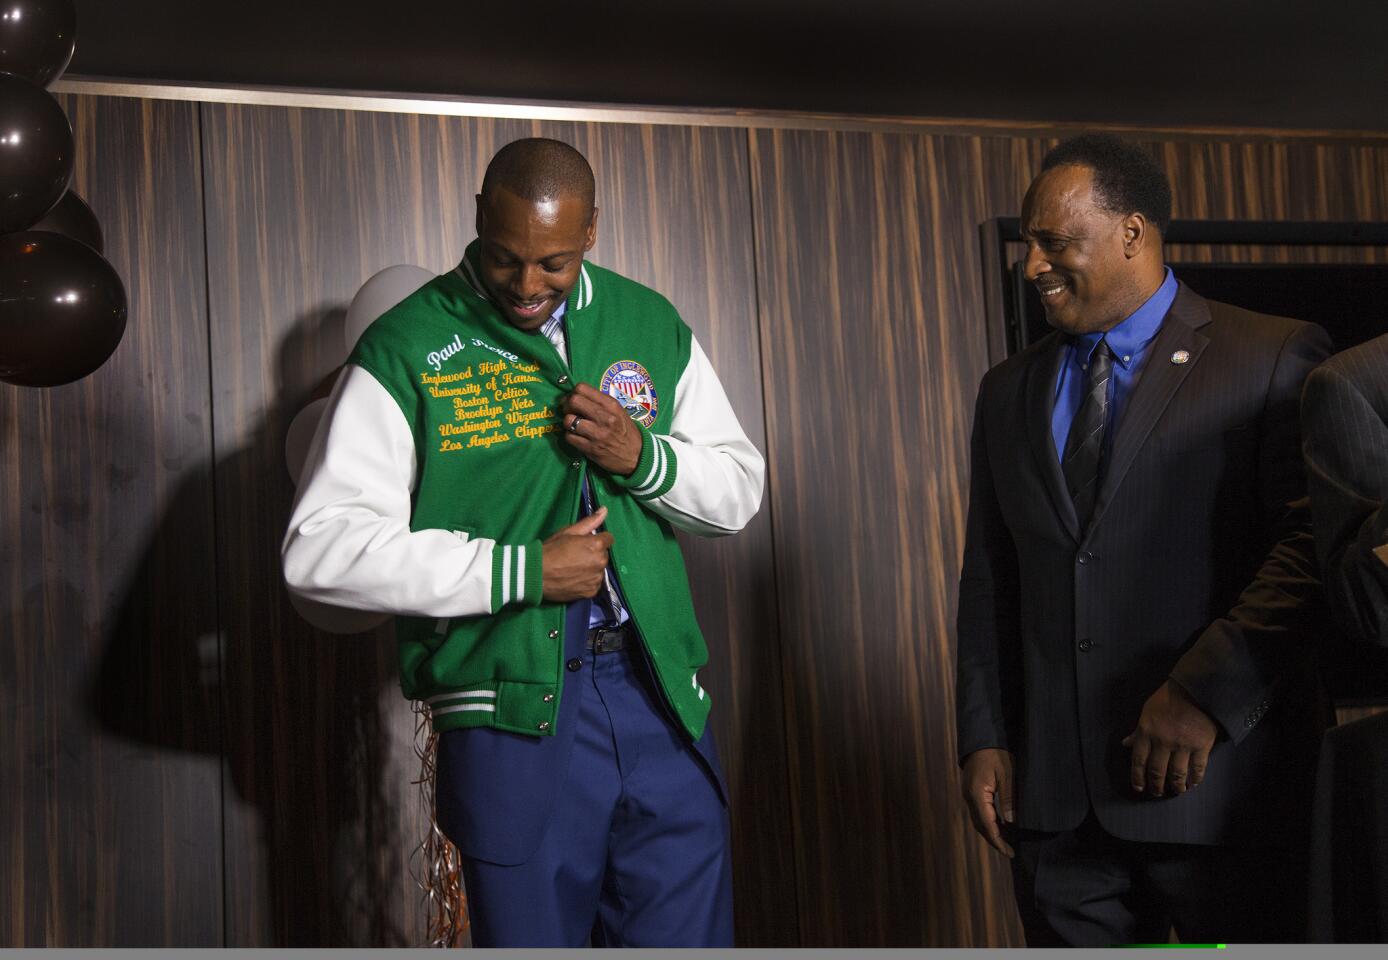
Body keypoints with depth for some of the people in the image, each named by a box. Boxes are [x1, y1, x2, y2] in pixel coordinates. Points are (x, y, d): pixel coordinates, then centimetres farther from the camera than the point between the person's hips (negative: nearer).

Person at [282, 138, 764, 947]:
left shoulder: (651, 325, 9)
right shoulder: (406, 350, -5)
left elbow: (741, 489, 14)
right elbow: (321, 548, -12)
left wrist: (642, 456, -8)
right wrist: (521, 571, -16)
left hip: (662, 696, 4)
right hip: (514, 713, -4)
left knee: (688, 935, 12)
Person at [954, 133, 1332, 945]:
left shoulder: (1274, 360, -3)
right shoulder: (1009, 391, 13)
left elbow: (1315, 546, -12)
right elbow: (989, 581, 13)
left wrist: (1205, 693, -18)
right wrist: (985, 736, 7)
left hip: (1220, 783, -4)